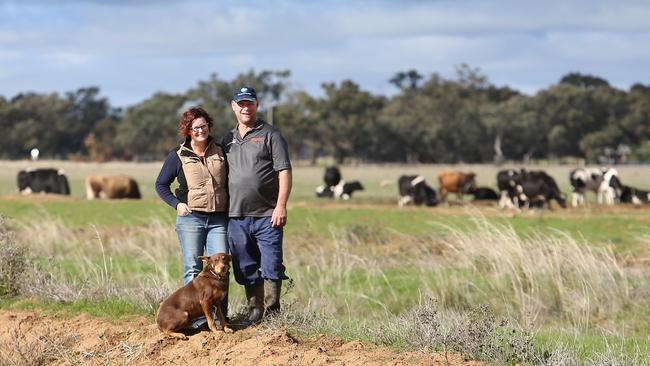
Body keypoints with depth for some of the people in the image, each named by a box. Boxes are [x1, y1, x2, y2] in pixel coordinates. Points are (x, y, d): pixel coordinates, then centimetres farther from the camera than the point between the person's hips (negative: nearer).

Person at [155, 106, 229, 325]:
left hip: (218, 219, 2)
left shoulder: (220, 152, 10)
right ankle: (198, 317, -2)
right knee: (193, 269, -4)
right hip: (190, 218, -2)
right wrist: (176, 203, -4)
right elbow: (161, 184, 10)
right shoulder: (178, 156, 2)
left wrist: (230, 207, 9)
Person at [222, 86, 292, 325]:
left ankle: (272, 313, 4)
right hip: (236, 216, 5)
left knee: (271, 266, -4)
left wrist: (281, 206, -15)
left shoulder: (270, 135, 0)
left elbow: (284, 171, -6)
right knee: (246, 269, 10)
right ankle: (255, 312, 18)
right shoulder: (228, 139, 16)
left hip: (267, 216, -5)